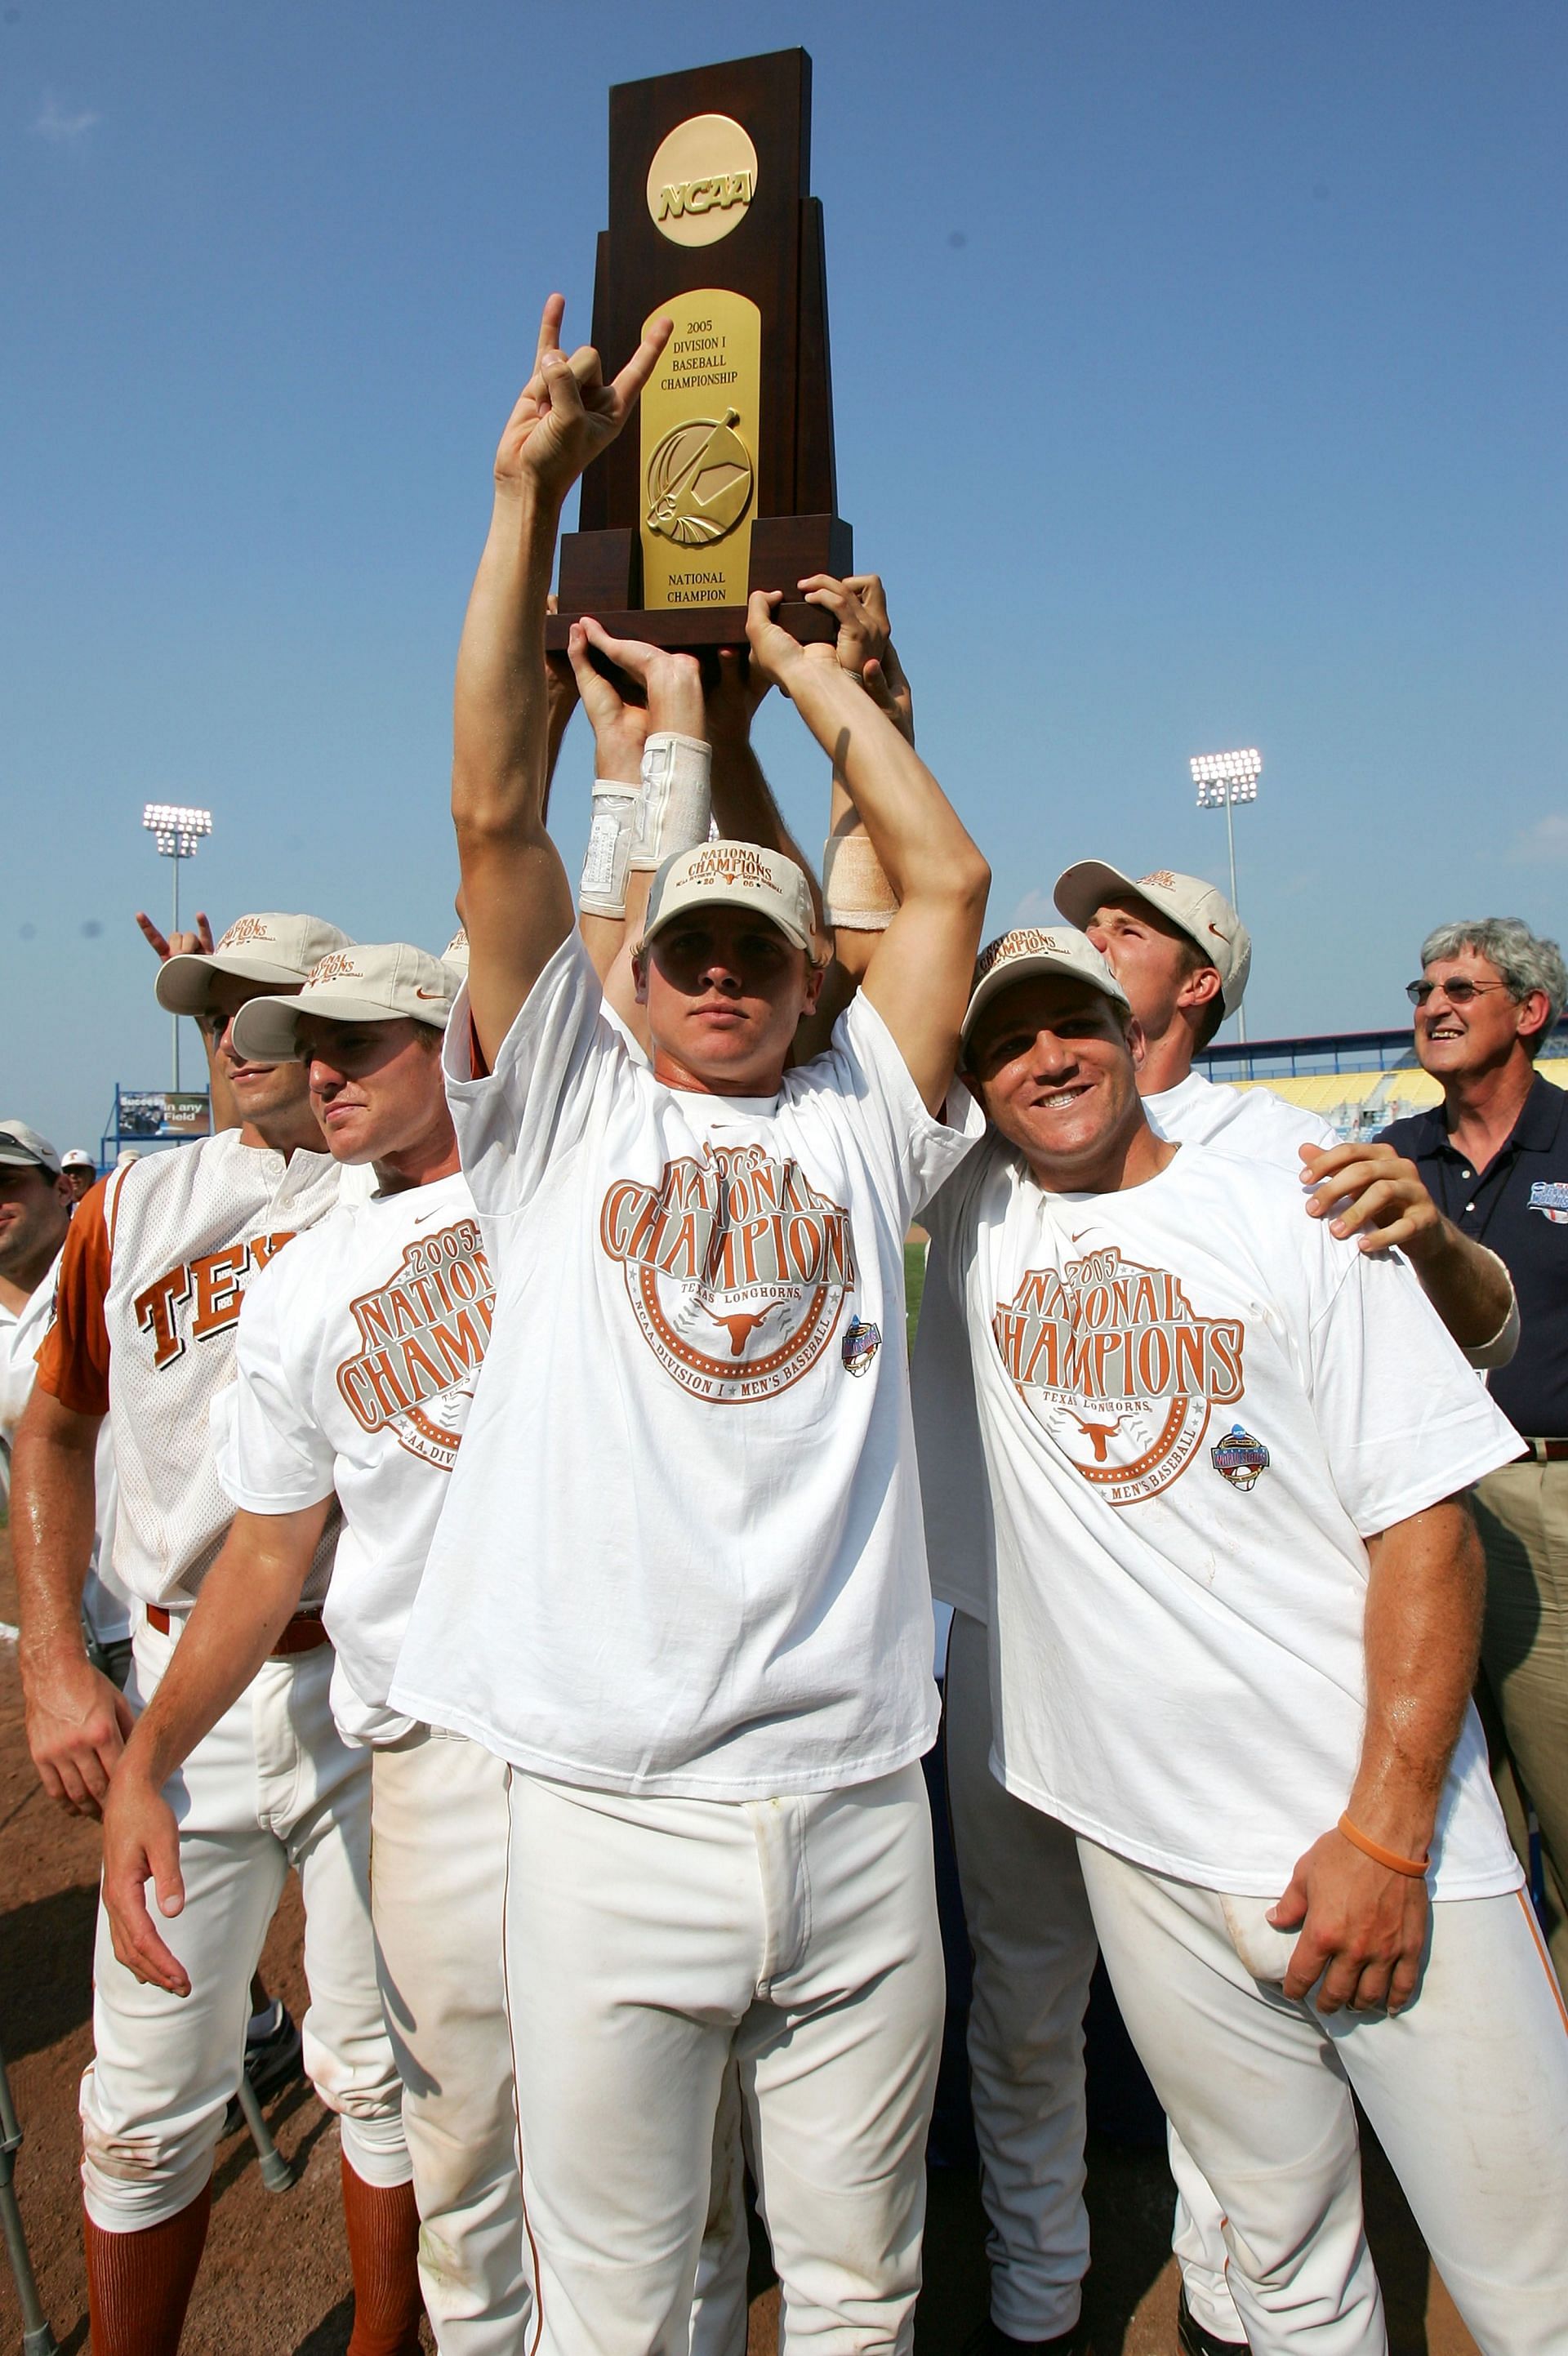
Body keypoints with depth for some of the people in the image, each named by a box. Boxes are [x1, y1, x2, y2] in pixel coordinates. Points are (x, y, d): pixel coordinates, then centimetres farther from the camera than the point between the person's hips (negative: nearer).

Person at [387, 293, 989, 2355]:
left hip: (857, 1813, 2)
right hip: (606, 1814, -1)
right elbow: (496, 815, -1)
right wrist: (531, 495, -3)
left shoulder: (858, 1127, 11)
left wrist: (809, 672, 17)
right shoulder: (566, 1115, 6)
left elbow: (948, 879, 8)